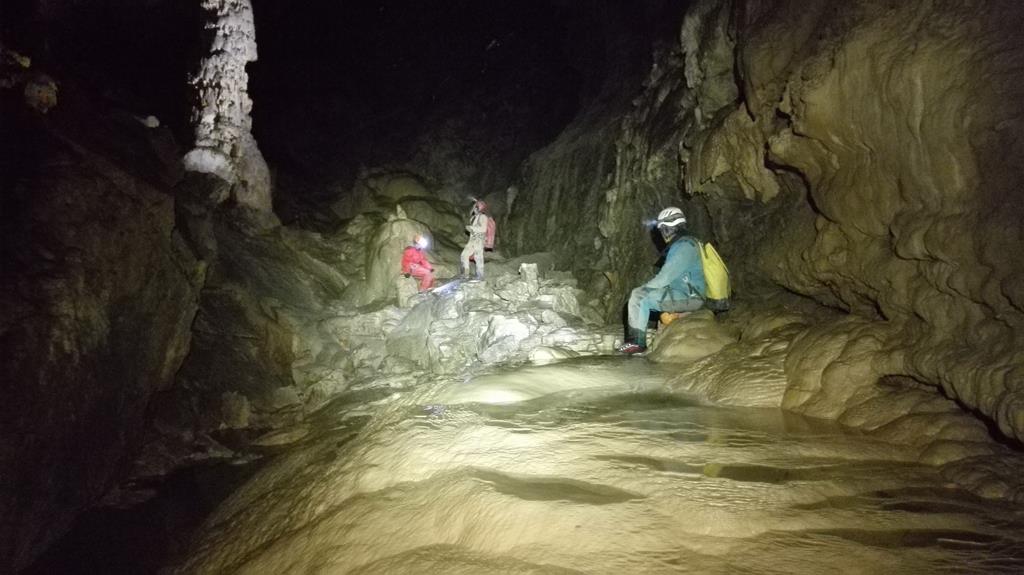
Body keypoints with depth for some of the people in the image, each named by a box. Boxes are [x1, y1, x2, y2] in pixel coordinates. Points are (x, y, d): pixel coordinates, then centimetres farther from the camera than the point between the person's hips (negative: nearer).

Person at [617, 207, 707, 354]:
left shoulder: (684, 246, -17)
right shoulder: (681, 244, 16)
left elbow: (666, 276, -22)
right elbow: (668, 274, 20)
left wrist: (645, 287, -10)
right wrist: (647, 286, 11)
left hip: (689, 296, -10)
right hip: (686, 293, 10)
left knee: (639, 298, -15)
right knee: (637, 293, 11)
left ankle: (637, 343, -8)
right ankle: (636, 339, 8)